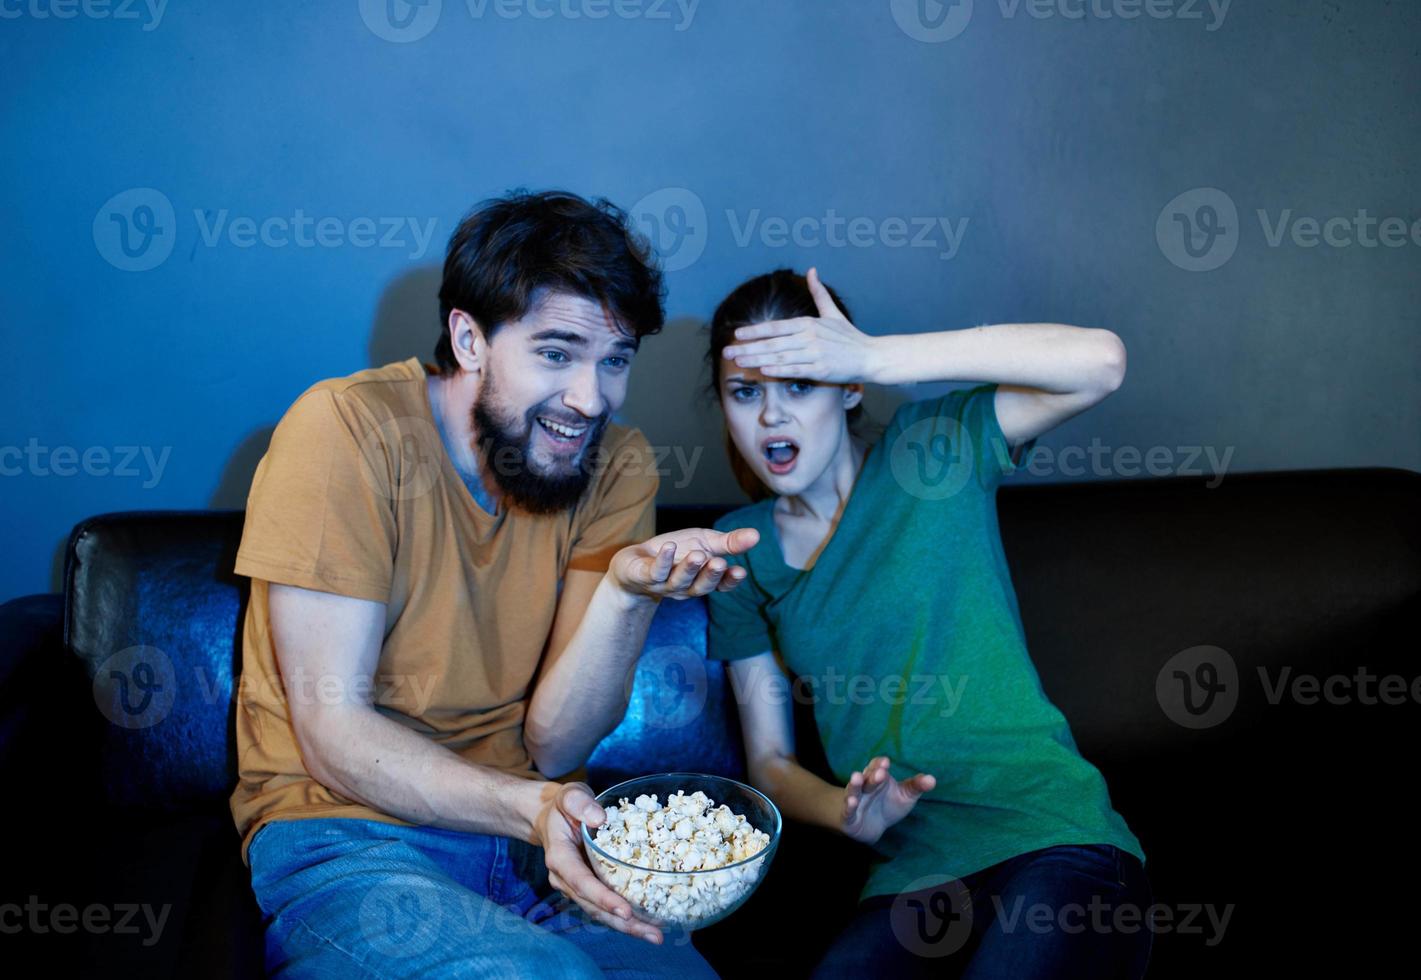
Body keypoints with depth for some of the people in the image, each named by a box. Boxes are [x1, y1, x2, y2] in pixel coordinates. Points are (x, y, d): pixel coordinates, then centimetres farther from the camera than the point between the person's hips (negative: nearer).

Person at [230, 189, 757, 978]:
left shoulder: (616, 465, -2)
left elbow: (552, 746, -6)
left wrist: (628, 589, -24)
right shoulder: (347, 430, -13)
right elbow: (333, 733, -15)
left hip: (535, 827, 5)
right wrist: (526, 808, -31)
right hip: (346, 832, -4)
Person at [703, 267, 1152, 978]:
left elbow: (1099, 360, -17)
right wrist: (845, 810, -13)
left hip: (1055, 839, -2)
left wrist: (875, 356, -20)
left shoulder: (928, 451, -1)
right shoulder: (741, 549, 9)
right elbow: (768, 759, 10)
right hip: (906, 879, 3)